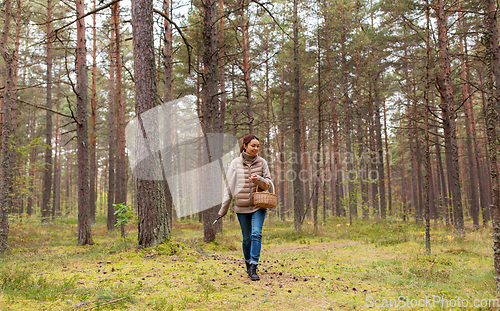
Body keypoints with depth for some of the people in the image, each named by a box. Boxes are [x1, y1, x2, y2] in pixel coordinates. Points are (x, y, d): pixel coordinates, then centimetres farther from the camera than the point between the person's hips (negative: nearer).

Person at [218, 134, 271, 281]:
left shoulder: (262, 162, 3)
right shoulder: (236, 163, 1)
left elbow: (268, 183, 6)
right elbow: (229, 186, 4)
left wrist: (258, 180, -18)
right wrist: (223, 209, 4)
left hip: (259, 204, 0)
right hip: (242, 205, 0)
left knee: (256, 234, -15)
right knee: (247, 237, 7)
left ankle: (253, 267, -11)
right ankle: (248, 263, 28)